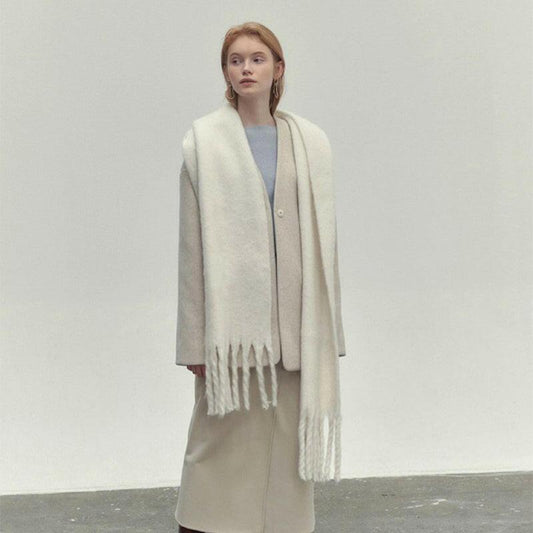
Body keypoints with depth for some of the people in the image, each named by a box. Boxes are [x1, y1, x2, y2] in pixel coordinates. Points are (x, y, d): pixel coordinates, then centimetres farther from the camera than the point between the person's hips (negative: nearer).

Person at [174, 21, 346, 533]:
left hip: (291, 319, 3)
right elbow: (192, 243, -3)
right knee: (223, 437, 1)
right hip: (231, 313, -2)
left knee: (288, 437, 8)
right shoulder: (205, 142, 0)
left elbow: (322, 237, 7)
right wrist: (195, 337, -7)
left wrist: (327, 329, 5)